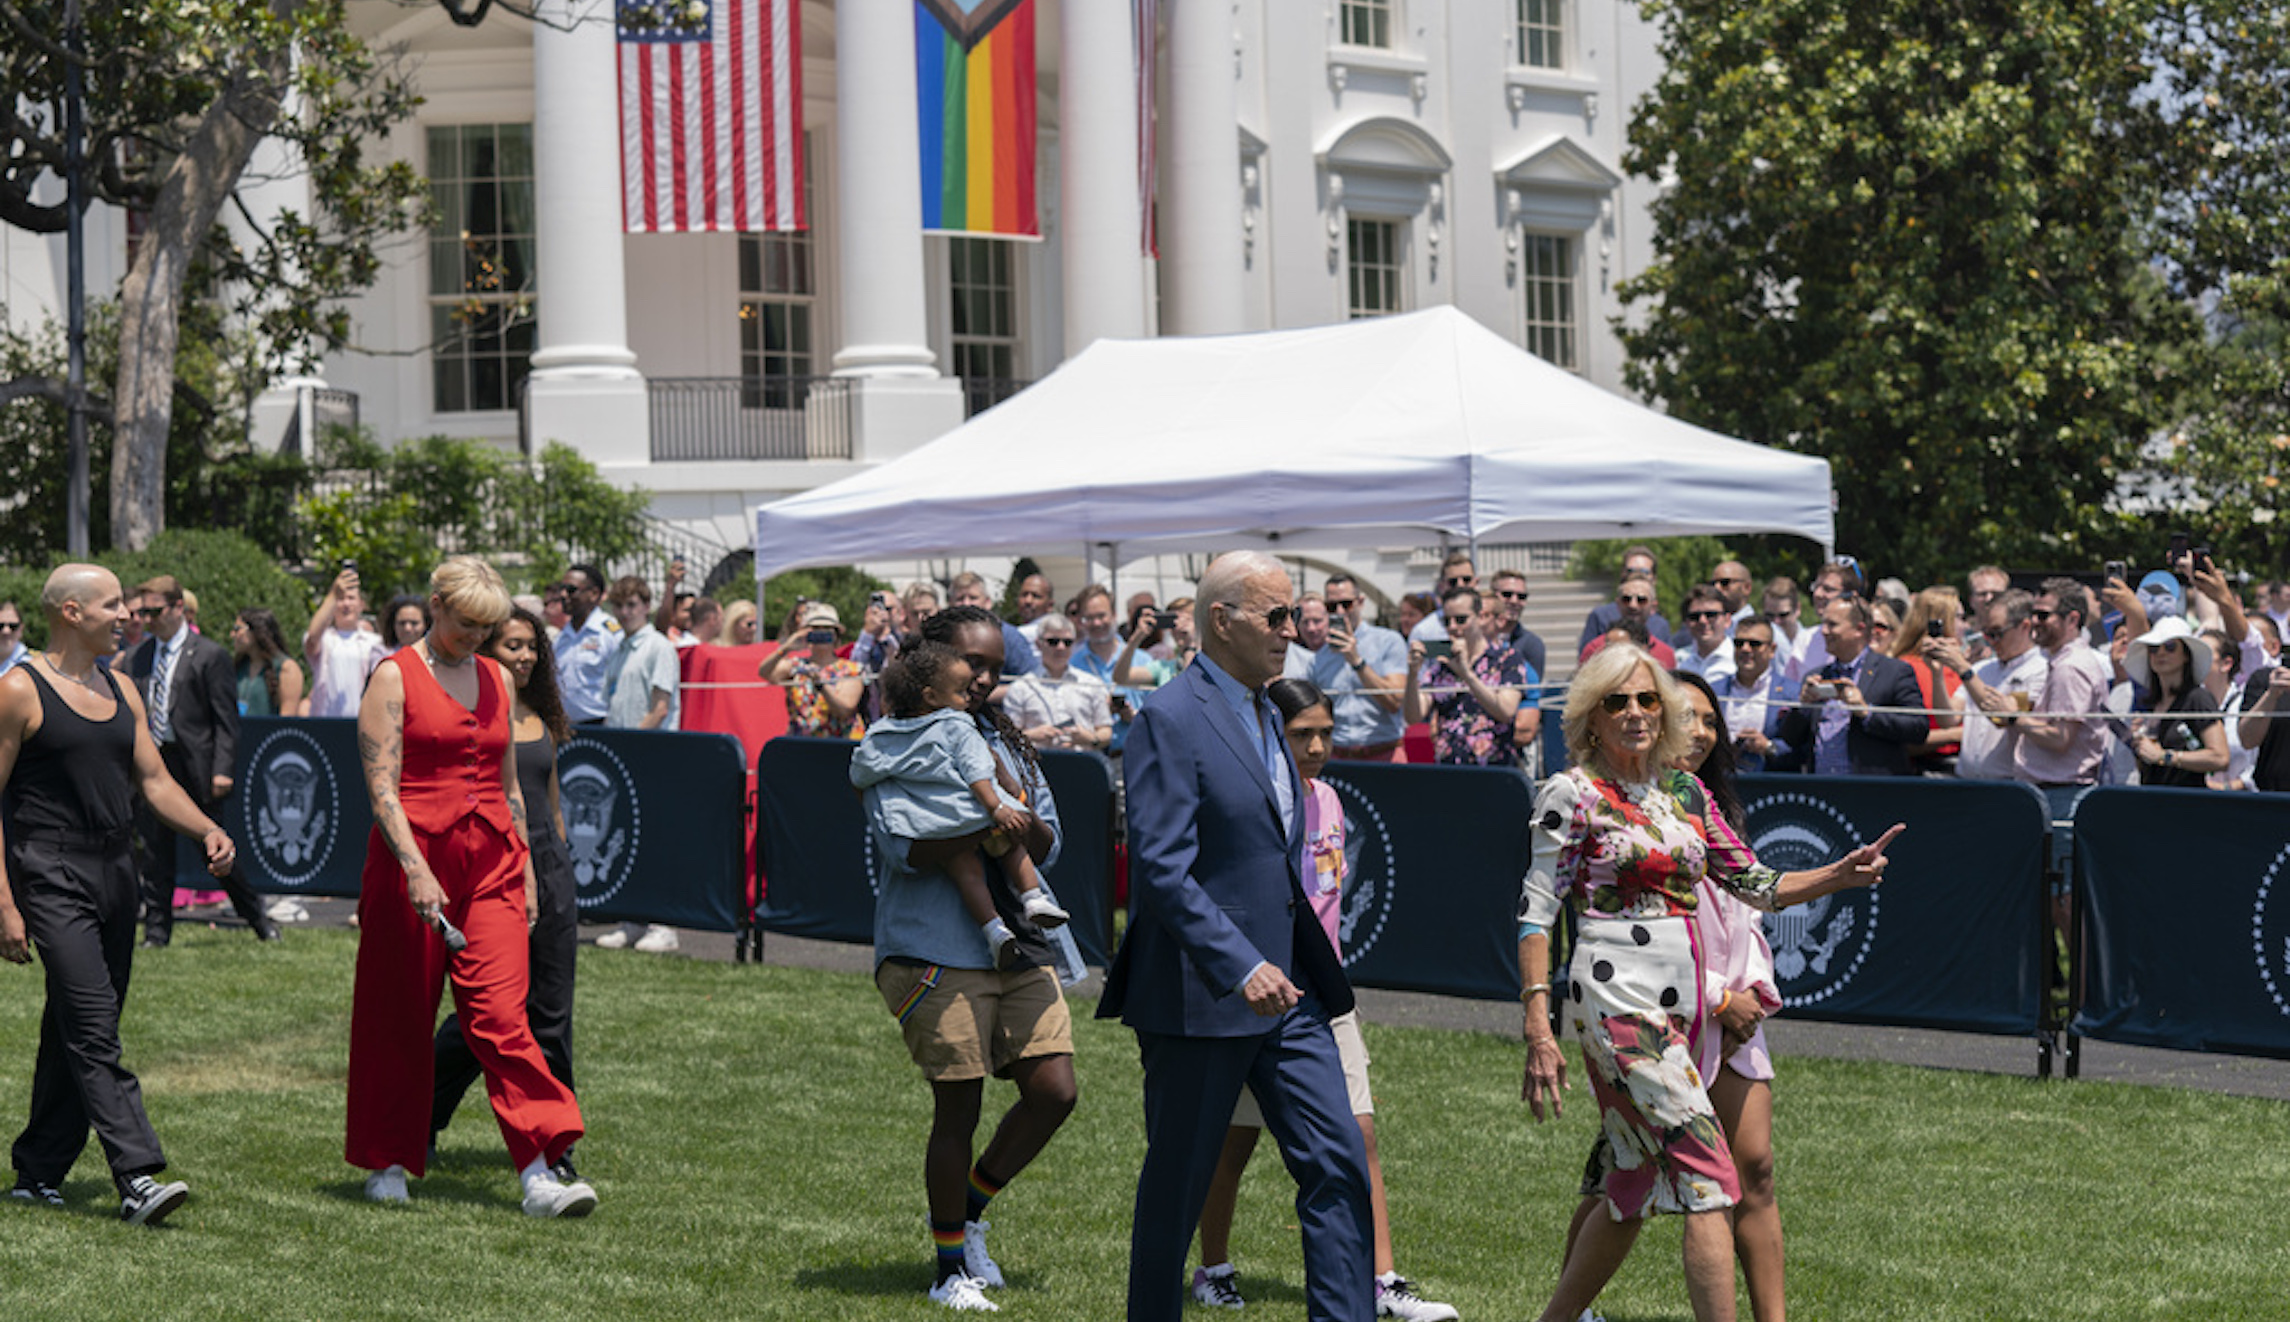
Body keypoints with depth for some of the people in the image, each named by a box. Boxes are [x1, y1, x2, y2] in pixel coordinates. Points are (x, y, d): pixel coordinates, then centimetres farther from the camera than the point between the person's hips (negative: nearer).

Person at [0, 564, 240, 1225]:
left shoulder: (121, 691, 14)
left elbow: (154, 780, 17)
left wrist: (207, 830, -3)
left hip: (115, 873, 7)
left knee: (74, 1031, 11)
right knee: (93, 1029, -14)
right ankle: (138, 1179, -20)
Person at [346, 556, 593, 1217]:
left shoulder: (497, 679, 14)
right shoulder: (394, 678, -3)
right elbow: (381, 786, -11)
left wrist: (525, 865, 17)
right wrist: (416, 867, -22)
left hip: (491, 860, 4)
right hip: (412, 855, -4)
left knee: (501, 1014, -6)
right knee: (399, 1016, 5)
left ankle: (539, 1174, -14)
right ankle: (388, 1163, 21)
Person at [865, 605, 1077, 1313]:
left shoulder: (1005, 742, 16)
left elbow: (1047, 847, 11)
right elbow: (907, 849, -16)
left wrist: (1024, 822, -11)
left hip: (1017, 944, 6)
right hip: (935, 952, -6)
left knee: (1053, 1091, -1)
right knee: (959, 1107, -3)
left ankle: (968, 1209, 23)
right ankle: (952, 1267, 13)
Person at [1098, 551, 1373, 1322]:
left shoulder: (1262, 714, 14)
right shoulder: (1171, 721, -14)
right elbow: (1160, 868, -22)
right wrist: (1241, 968, -28)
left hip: (1286, 989, 8)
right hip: (1200, 996, -8)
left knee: (1338, 1164, 0)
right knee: (1175, 1186, 5)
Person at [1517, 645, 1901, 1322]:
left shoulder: (1685, 790, 13)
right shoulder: (1571, 794, -5)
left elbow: (1754, 883, 17)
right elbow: (1535, 912, -8)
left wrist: (1841, 874, 1)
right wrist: (1538, 1028, -15)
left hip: (1685, 998, 7)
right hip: (1618, 994, -7)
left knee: (1632, 1191, 12)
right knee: (1708, 1172, -16)